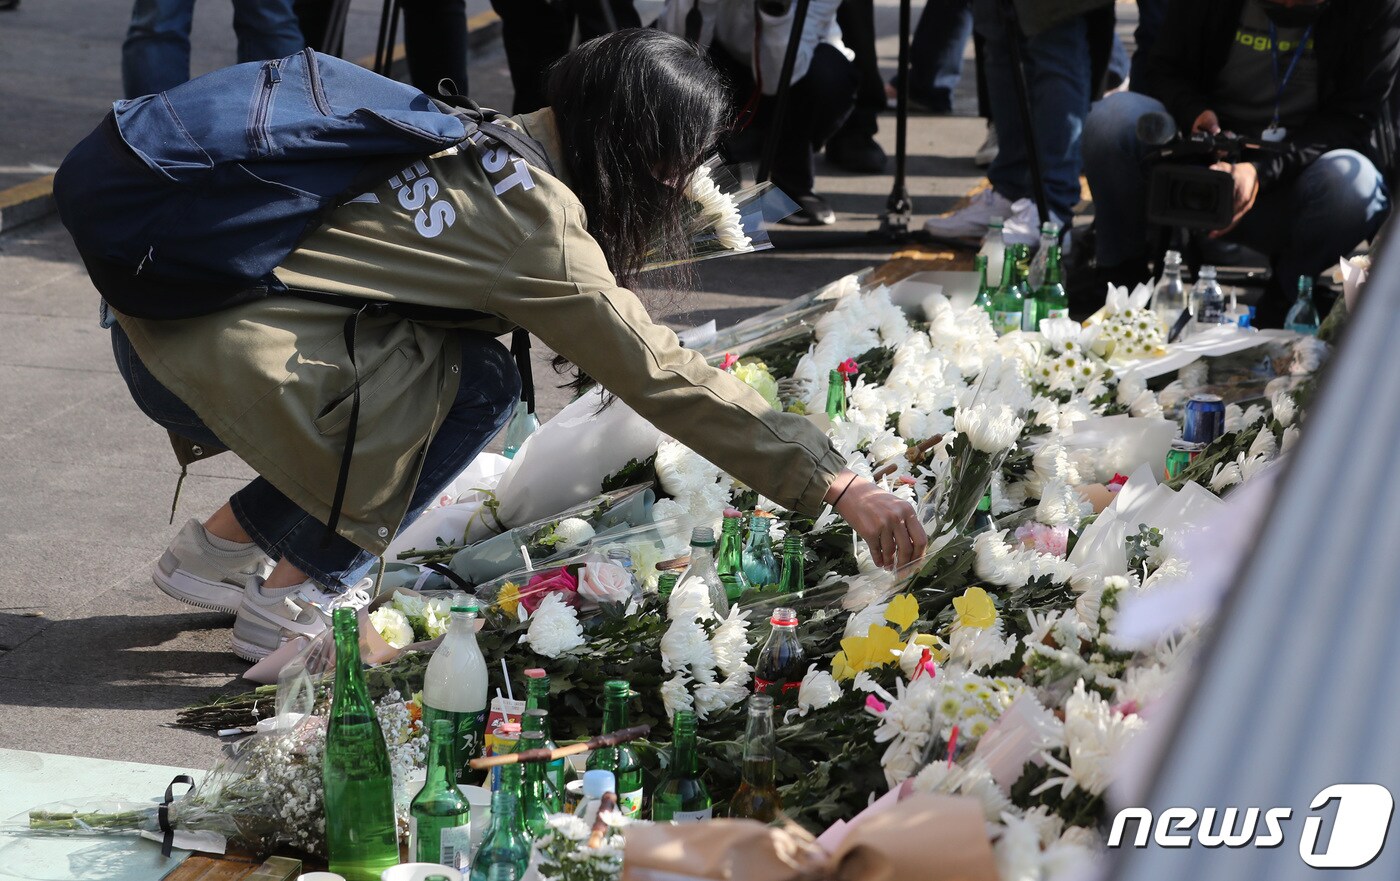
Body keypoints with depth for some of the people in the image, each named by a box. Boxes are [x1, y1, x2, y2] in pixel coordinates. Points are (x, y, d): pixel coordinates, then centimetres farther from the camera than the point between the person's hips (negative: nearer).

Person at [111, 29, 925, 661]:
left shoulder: (493, 136, 8)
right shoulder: (538, 226, -16)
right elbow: (659, 377, -15)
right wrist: (837, 485, -13)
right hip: (209, 358, -9)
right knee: (480, 385, -6)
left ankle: (220, 545, 21)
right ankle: (293, 604, 1)